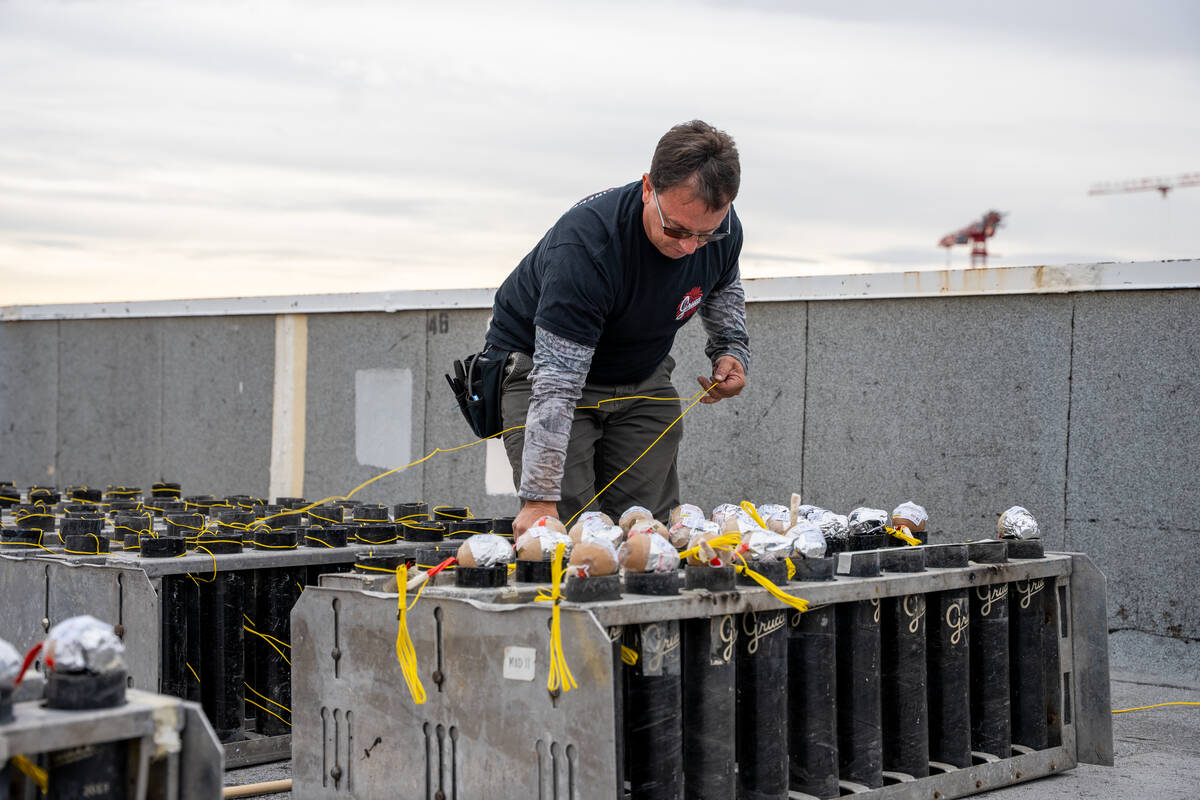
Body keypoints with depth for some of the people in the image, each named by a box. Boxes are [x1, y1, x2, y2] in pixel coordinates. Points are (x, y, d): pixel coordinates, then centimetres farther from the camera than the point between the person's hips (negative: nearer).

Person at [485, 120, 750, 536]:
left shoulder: (722, 230, -18)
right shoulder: (585, 243, -38)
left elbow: (722, 287, 11)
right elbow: (556, 381, -40)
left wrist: (731, 349, -9)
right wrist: (539, 499, -42)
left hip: (641, 375, 5)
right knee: (568, 522, -18)